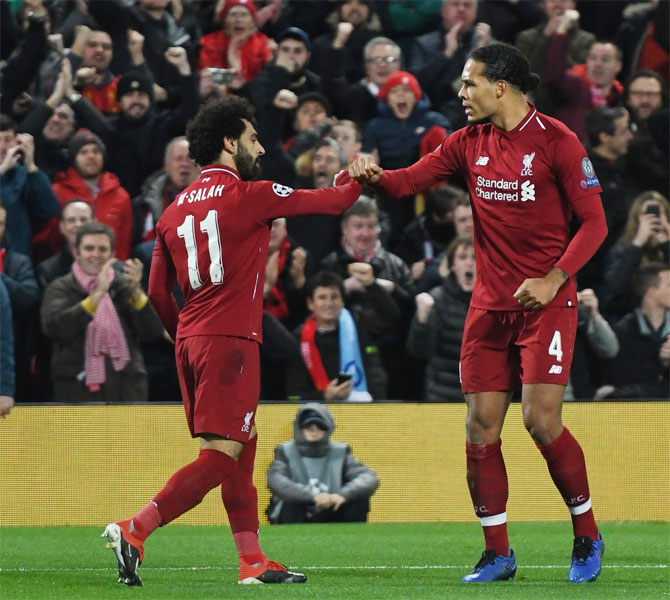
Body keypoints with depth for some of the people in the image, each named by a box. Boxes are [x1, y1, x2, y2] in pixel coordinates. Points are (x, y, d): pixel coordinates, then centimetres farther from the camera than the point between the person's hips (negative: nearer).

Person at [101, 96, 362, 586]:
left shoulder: (175, 211, 13)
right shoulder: (250, 195, -6)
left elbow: (158, 292, 15)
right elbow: (332, 201, 4)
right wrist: (358, 179, 25)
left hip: (190, 340, 8)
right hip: (231, 341, -8)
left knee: (243, 447, 15)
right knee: (220, 455, -11)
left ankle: (253, 561, 14)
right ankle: (134, 531, -22)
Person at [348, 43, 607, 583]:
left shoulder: (556, 141, -8)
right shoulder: (470, 142, 8)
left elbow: (594, 222, -8)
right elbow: (412, 179, 7)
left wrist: (554, 279, -20)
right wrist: (376, 176, -16)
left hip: (546, 301, -5)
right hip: (490, 305, 6)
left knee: (542, 421, -14)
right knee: (481, 426, 0)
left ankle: (587, 537, 6)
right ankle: (498, 553, 10)